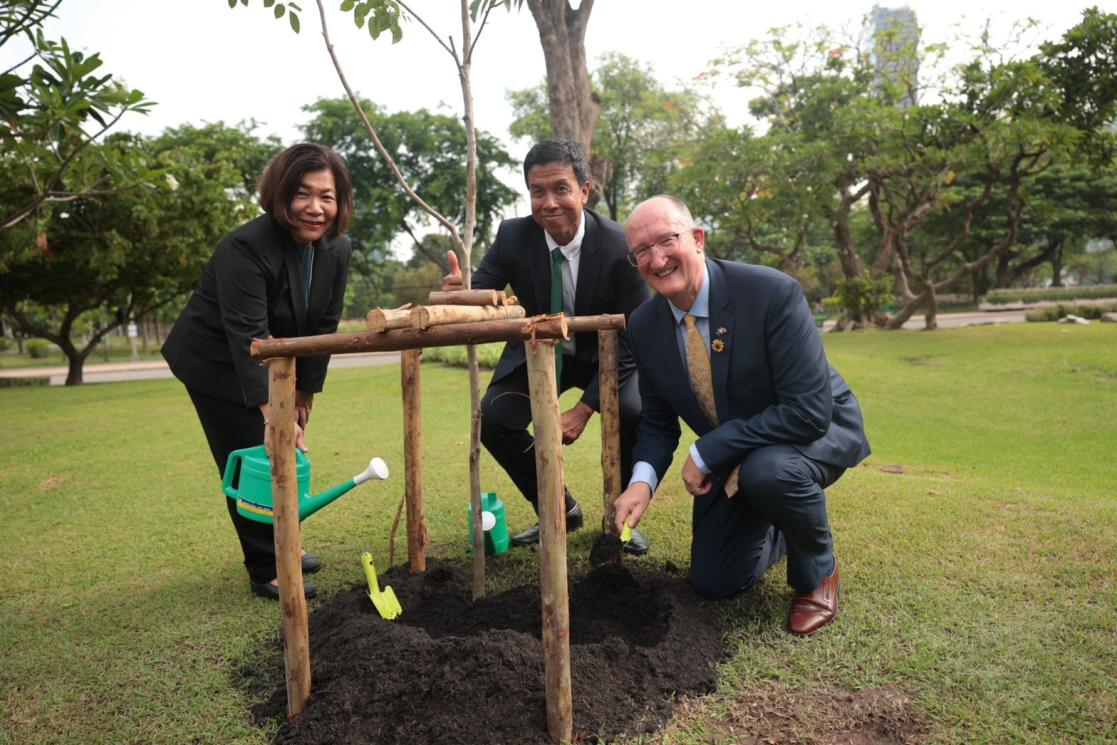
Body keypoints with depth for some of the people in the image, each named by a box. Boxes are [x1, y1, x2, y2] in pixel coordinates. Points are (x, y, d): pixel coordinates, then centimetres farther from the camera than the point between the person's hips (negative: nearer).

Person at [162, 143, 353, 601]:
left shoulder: (337, 250, -9)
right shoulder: (246, 248, -30)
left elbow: (323, 326, -3)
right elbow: (248, 337, -36)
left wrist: (304, 394, -2)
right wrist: (272, 412, -43)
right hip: (218, 364, -7)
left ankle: (281, 545, 34)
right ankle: (266, 571, 10)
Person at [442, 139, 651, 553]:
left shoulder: (619, 245, -24)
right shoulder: (513, 236, -18)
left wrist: (585, 408, -29)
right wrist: (461, 291, -42)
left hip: (606, 356, -2)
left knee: (635, 414, -29)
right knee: (493, 419, -18)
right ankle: (559, 511, 5)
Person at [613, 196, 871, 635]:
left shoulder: (772, 292, -28)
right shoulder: (644, 325, -10)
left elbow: (810, 410, -32)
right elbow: (658, 422, -1)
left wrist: (707, 452, -29)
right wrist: (643, 479, -21)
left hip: (816, 431, -5)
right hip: (729, 461, 5)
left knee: (766, 470, -39)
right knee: (712, 584, 5)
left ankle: (818, 571, -6)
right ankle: (785, 529, 35)